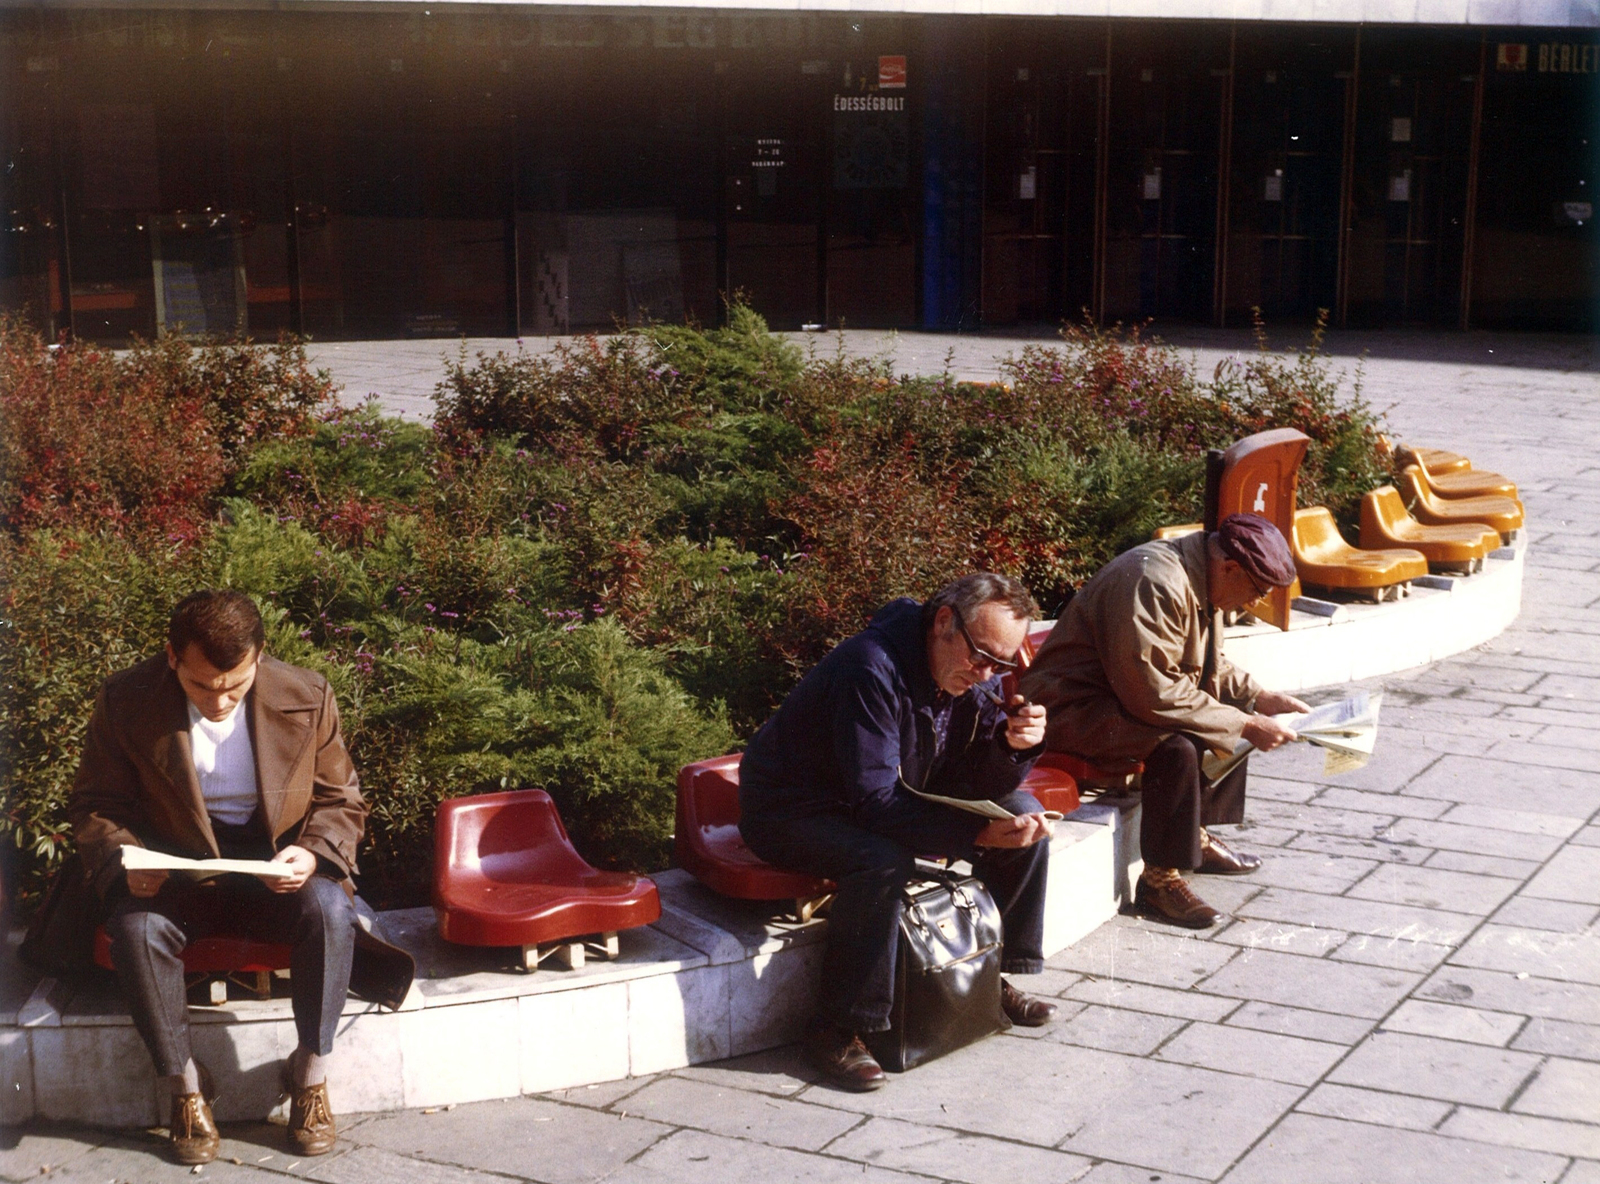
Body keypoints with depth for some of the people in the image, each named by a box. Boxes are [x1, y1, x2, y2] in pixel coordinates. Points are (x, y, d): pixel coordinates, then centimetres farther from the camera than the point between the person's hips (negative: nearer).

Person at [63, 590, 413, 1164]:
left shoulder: (306, 698, -9)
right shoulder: (126, 702, -10)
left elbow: (341, 800, 2)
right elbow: (94, 804, 2)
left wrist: (315, 854, -19)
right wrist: (124, 859, -20)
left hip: (277, 868, 0)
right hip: (174, 871, 0)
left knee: (329, 908, -32)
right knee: (136, 925, -33)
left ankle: (311, 1073, -12)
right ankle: (185, 1085, -12)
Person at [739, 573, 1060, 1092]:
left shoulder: (977, 675, -7)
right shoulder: (873, 668, -32)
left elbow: (981, 785, -5)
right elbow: (874, 802, -35)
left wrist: (1014, 744, -27)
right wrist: (979, 834, -40)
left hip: (900, 794, 8)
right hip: (793, 811, -8)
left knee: (1025, 813, -1)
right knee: (884, 860, -38)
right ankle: (836, 1030, -23)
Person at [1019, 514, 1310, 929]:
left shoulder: (1201, 581, 4)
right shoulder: (1154, 585, -29)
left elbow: (1208, 667, 19)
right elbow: (1154, 695, -31)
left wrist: (1258, 697, 3)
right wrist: (1244, 725, -26)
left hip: (1124, 694, 11)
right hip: (1072, 706, -11)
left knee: (1235, 722, 13)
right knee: (1177, 747, -32)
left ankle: (1198, 835, 22)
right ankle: (1159, 880, -20)